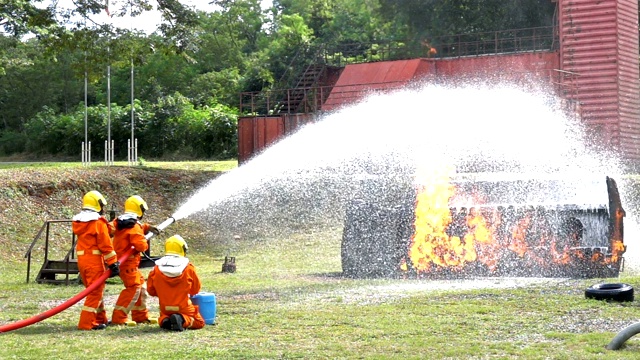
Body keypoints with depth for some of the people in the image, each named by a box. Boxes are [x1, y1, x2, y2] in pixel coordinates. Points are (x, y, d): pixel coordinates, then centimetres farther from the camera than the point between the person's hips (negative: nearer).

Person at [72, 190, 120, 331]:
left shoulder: (77, 222, 12)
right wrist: (113, 263, -8)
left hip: (81, 259, 8)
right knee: (96, 291, -3)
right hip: (94, 260, -8)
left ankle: (100, 319, 28)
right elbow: (106, 245, -12)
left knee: (94, 290, 19)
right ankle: (87, 323, -8)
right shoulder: (99, 222, -11)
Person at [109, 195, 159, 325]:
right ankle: (118, 318, -15)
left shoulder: (120, 222, 10)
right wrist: (145, 242, -1)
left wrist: (147, 227, 21)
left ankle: (141, 316, 24)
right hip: (128, 262, -10)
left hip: (121, 260, 10)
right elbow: (141, 246, -23)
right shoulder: (134, 225, -17)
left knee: (141, 285, 18)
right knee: (133, 288, -11)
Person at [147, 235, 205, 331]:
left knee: (162, 317, 32)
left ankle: (165, 321, -6)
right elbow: (195, 290, 2)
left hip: (165, 309, 3)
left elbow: (151, 291, 3)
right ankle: (183, 320, -17)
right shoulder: (189, 268, -9)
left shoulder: (156, 269, -5)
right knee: (200, 322, 13)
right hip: (184, 308, -3)